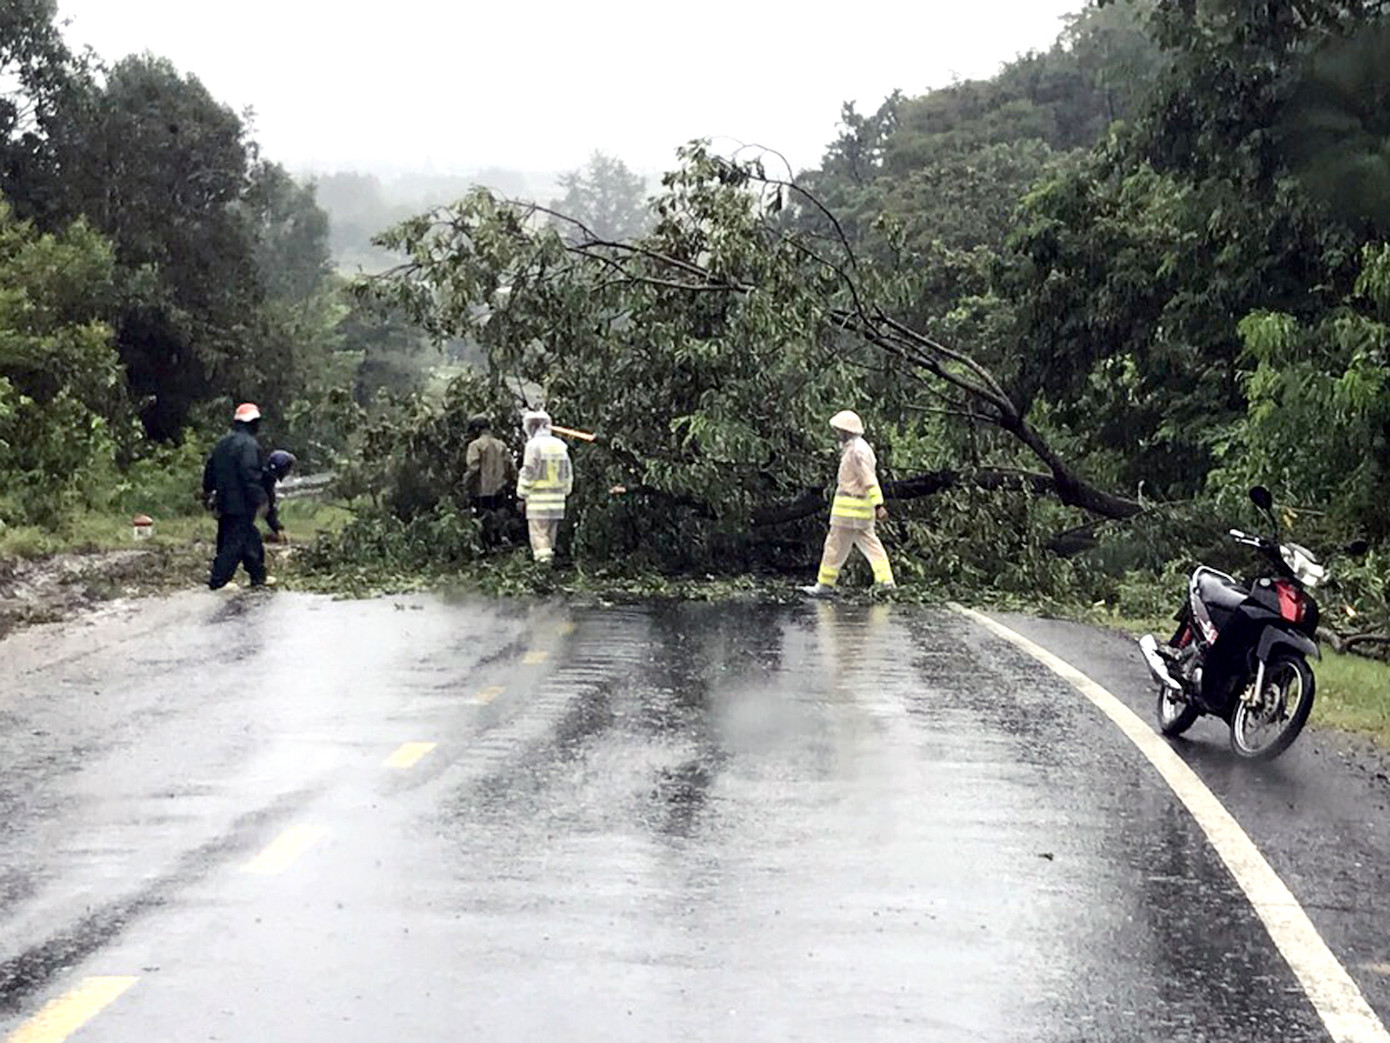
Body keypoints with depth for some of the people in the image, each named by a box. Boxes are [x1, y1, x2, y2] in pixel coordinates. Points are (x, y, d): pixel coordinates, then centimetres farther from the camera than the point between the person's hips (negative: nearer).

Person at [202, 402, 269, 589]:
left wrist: (208, 492, 29)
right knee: (236, 541, -5)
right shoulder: (249, 444, -15)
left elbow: (210, 470, 20)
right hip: (241, 504, -9)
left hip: (224, 503, 9)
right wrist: (260, 498, -20)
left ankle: (258, 577, 21)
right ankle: (217, 580, -7)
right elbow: (250, 474, -22)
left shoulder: (223, 443, 14)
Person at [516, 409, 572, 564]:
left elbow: (528, 472, -12)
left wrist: (522, 492, -2)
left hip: (539, 498, -7)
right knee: (551, 535, 15)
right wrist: (565, 491, 24)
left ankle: (543, 559, -11)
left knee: (539, 534, -5)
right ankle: (549, 555, 22)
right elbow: (568, 473, 16)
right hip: (557, 497, 7)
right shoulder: (560, 445, 11)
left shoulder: (534, 445, -10)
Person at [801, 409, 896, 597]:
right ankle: (885, 580, 7)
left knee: (836, 545, -2)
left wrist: (878, 505, -25)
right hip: (861, 506, 10)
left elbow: (869, 480, -22)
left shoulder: (856, 451, -17)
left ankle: (825, 585, 5)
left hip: (851, 507, -10)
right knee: (869, 543, 10)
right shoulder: (853, 448, 15)